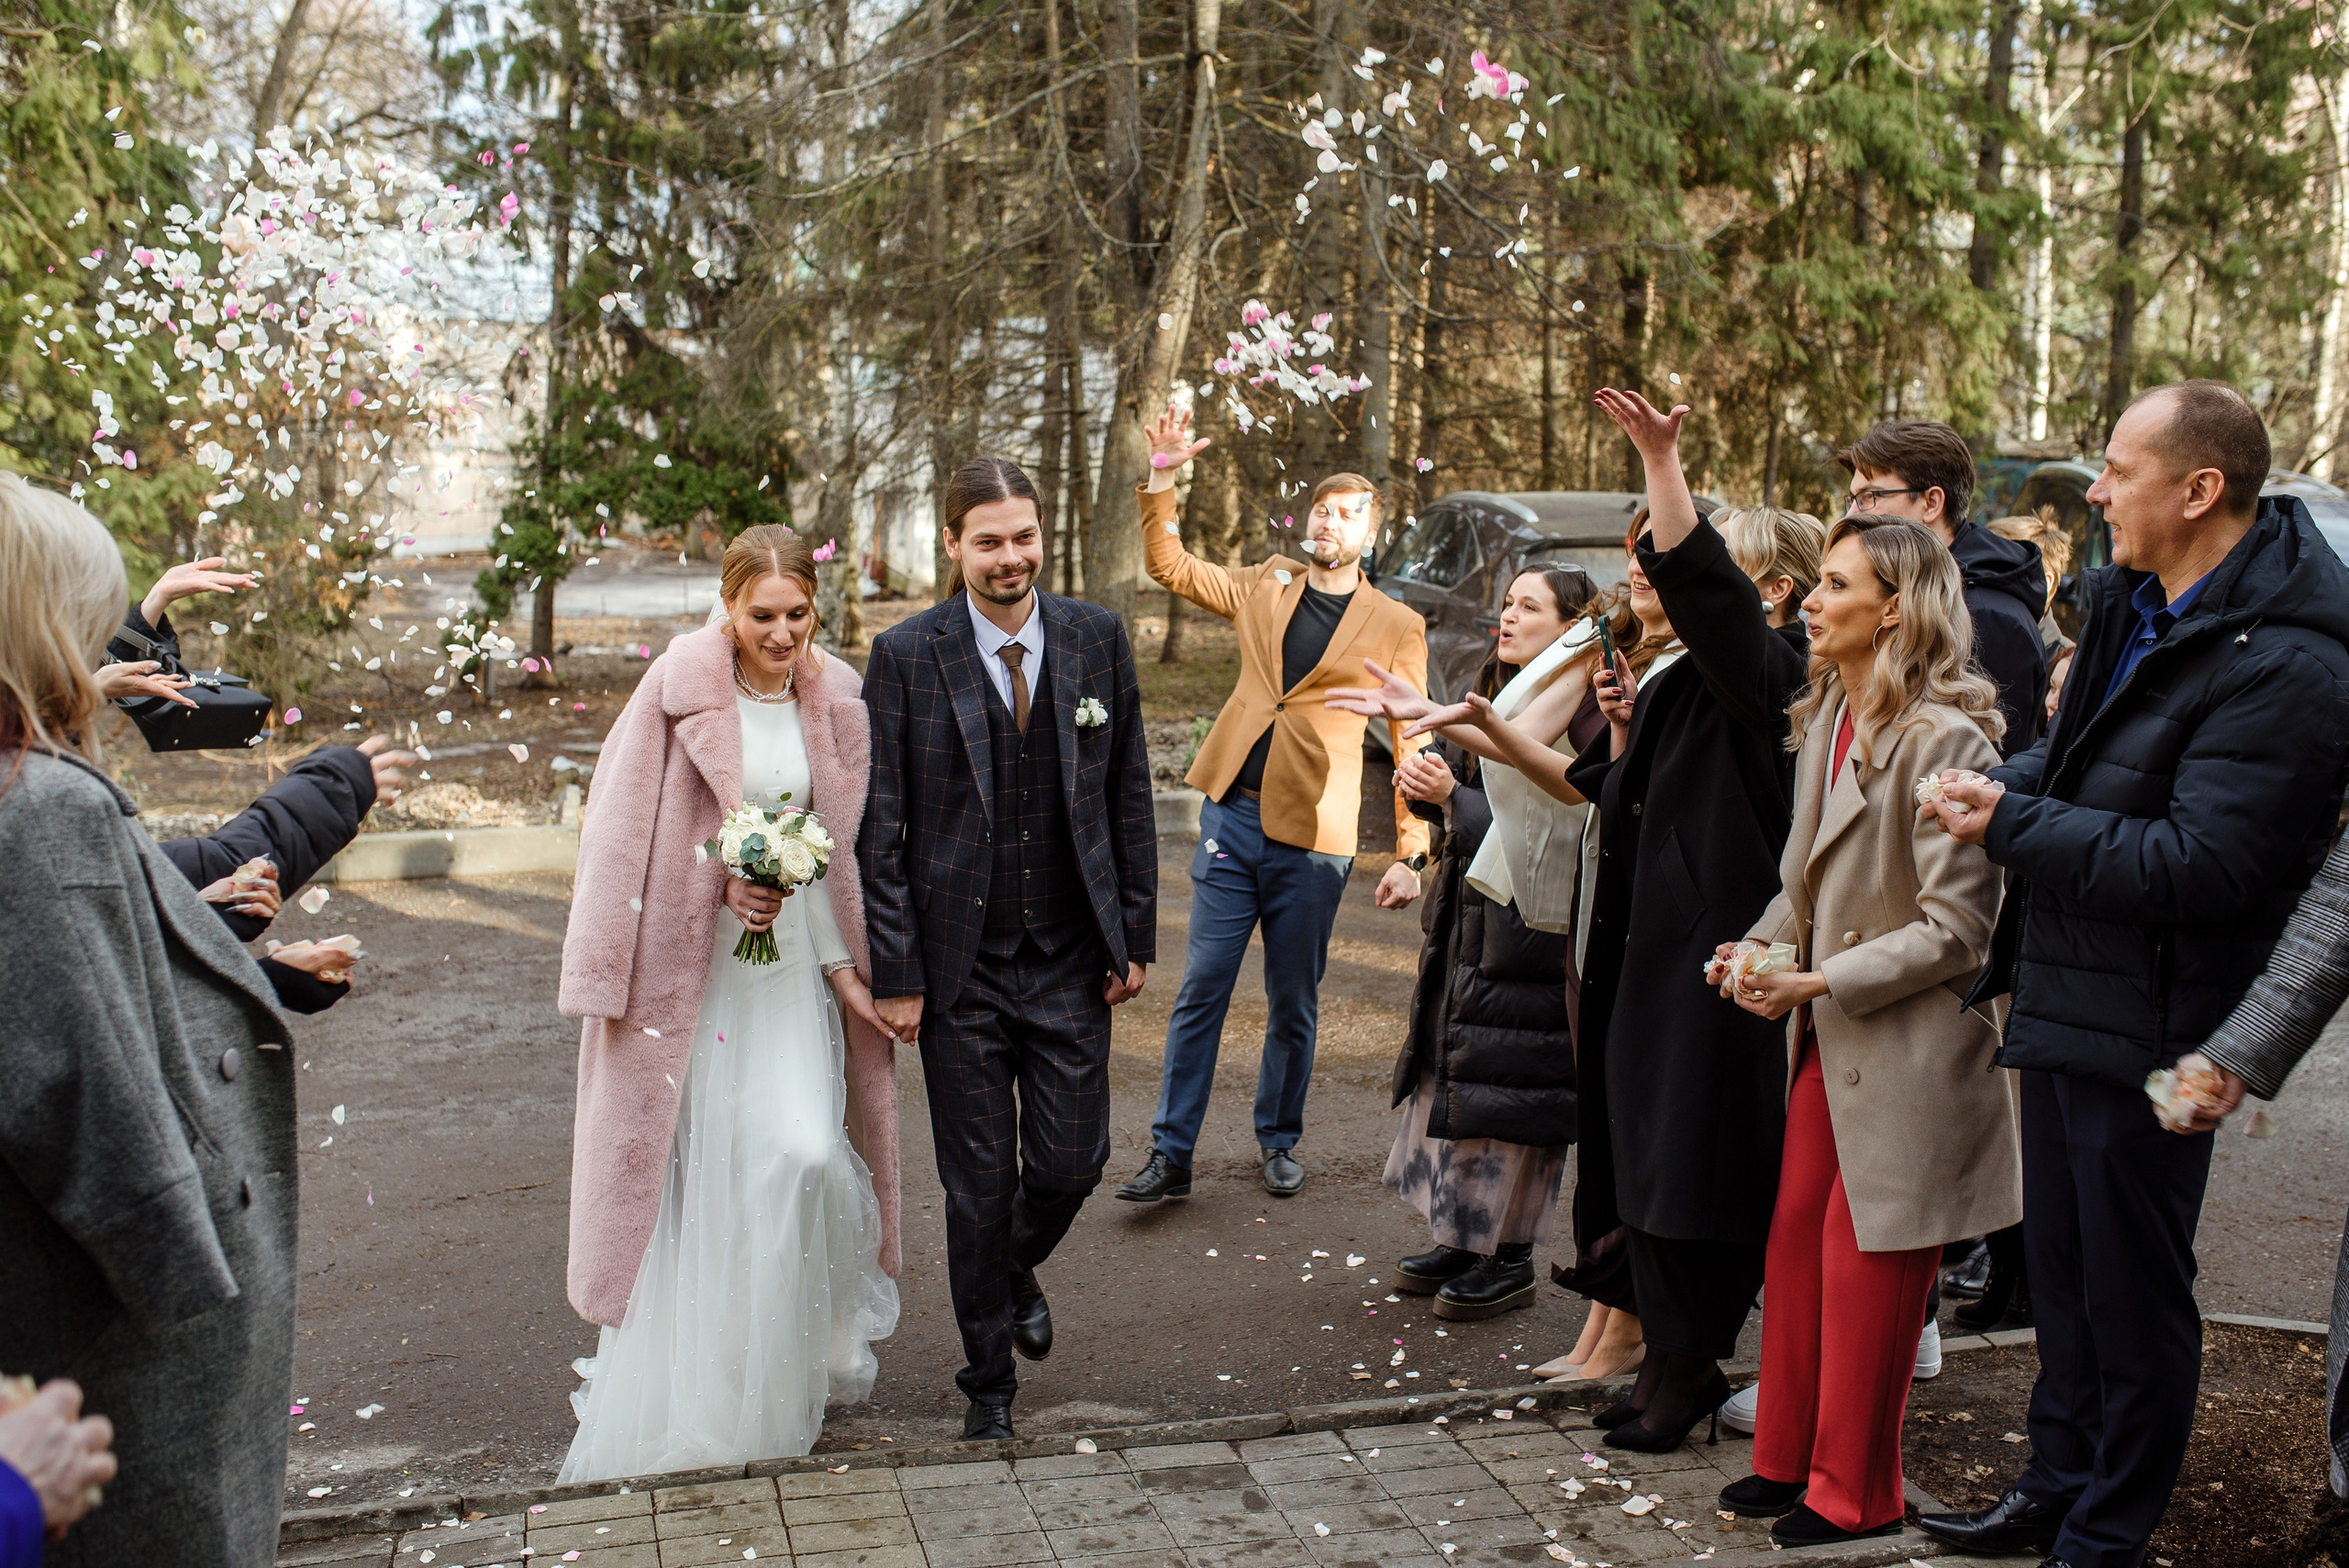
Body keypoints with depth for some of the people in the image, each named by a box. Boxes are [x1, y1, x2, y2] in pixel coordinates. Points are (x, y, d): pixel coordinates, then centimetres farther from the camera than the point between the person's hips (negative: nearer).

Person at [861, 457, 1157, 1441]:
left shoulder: (1097, 640, 0)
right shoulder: (904, 656, -8)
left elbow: (1129, 798, 6)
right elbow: (882, 828, -6)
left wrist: (1136, 937, 4)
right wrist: (896, 974, -8)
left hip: (1072, 963, 2)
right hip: (961, 969, -2)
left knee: (1071, 1163, 5)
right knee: (978, 1185, 6)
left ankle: (1018, 1269, 41)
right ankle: (988, 1377, 27)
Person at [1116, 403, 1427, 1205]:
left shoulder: (1397, 627, 2)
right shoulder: (1266, 587, 11)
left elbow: (1412, 746, 2)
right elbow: (1169, 567, 16)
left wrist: (1410, 854, -3)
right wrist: (1162, 479, 2)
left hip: (1313, 837, -2)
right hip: (1231, 817, 2)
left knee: (1292, 1004, 9)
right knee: (1200, 991, 3)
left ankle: (1278, 1141, 29)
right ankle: (1171, 1154, 11)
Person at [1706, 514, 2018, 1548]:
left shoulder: (1944, 740, -19)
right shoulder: (1824, 719, 6)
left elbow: (1955, 930, -19)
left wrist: (1818, 982, -20)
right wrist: (1762, 945, -1)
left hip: (1906, 1048, -7)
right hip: (1825, 1041, 8)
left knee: (1863, 1265, 3)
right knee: (1796, 1242, 13)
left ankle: (1853, 1495, 20)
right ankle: (1789, 1460, 29)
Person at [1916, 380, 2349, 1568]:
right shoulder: (2130, 604, 6)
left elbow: (2200, 866, -27)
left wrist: (2012, 825, -20)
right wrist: (2006, 783, -1)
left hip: (2148, 1026, -9)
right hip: (2065, 999, 9)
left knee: (2132, 1289, 6)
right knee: (2060, 1264, 21)